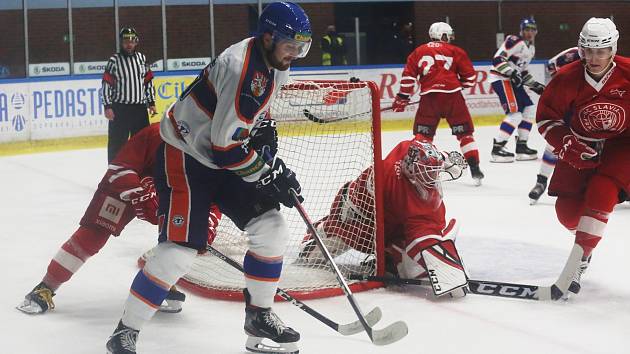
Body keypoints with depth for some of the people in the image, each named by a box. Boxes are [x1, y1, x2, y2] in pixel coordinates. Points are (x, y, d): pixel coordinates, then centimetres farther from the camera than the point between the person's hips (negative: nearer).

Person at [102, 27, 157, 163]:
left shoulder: (142, 58, 8)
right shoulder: (114, 60, -6)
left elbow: (148, 81, 13)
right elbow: (106, 84, -7)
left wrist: (151, 102, 10)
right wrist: (107, 106, -12)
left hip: (140, 107, 4)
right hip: (119, 109, -4)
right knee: (117, 142, -3)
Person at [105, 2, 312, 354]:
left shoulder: (274, 65, 3)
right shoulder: (241, 67, -27)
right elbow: (226, 145, -27)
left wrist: (274, 162, 10)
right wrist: (270, 174, -17)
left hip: (225, 159, 9)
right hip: (184, 156, -9)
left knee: (272, 229, 3)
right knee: (181, 248, -17)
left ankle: (260, 315, 19)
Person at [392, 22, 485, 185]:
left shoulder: (419, 52, 16)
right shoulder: (455, 51, 10)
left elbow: (408, 76, 8)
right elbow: (470, 77, 8)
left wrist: (402, 98, 13)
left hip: (429, 97, 1)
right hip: (453, 96, -1)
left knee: (423, 134, 12)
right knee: (465, 132, 8)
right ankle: (475, 169, 4)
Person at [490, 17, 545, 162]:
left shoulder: (531, 48, 17)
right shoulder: (515, 42, -14)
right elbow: (497, 59, -21)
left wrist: (535, 85, 18)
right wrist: (512, 72, -29)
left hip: (513, 80, 10)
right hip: (501, 79, -10)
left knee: (529, 109, 9)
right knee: (515, 113, -17)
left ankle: (521, 146, 15)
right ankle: (497, 148, -16)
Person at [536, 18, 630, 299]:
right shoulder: (568, 78, -16)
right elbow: (546, 117, -5)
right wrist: (566, 143, -19)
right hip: (582, 147, 3)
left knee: (600, 193, -26)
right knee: (568, 210, -3)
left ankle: (577, 263, -26)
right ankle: (589, 233, 34)